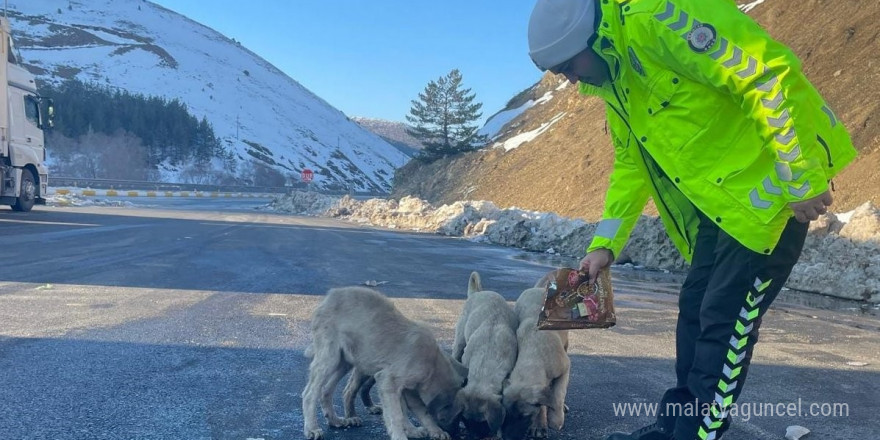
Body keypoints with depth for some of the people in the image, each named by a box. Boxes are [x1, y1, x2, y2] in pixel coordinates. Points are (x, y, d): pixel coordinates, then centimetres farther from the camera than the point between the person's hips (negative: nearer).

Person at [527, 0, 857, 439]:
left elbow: (769, 72, -27)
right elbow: (631, 165, 18)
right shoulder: (612, 84, 9)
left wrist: (801, 178, -24)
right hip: (717, 201, 10)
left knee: (725, 320, -5)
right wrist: (604, 244, 11)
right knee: (694, 310, 14)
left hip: (767, 185, -9)